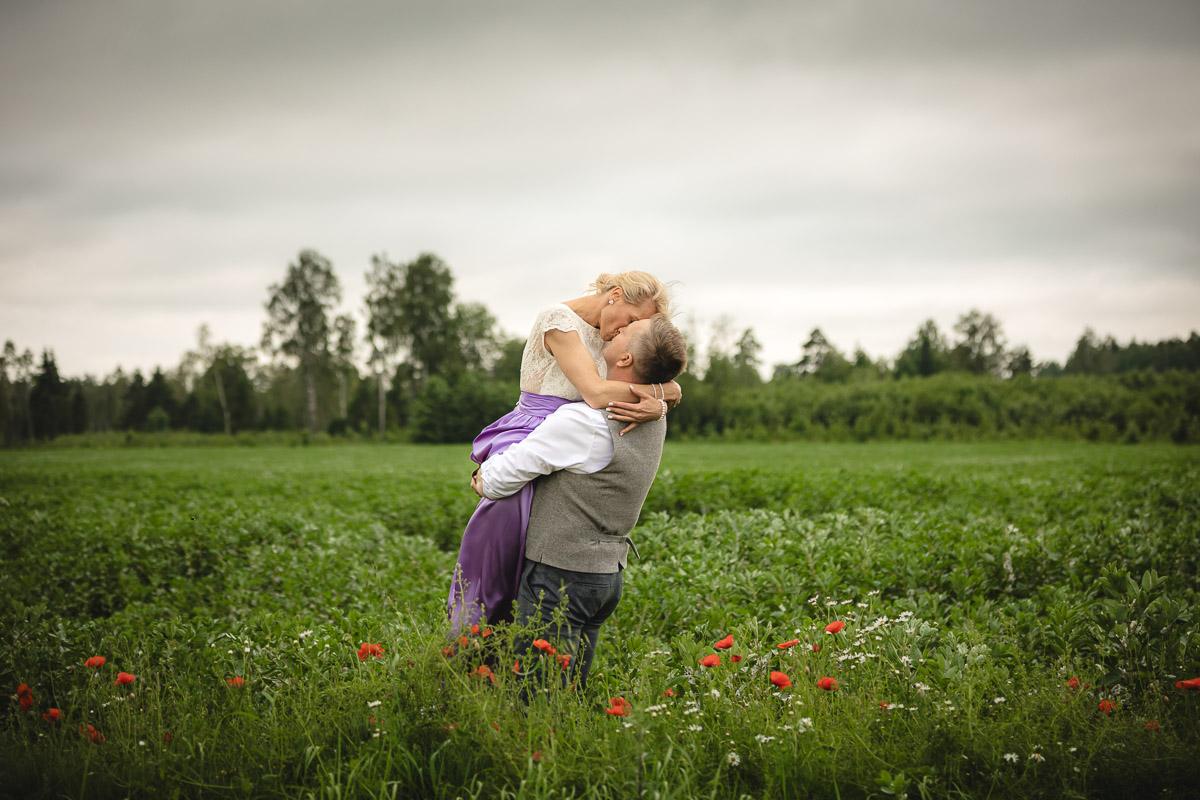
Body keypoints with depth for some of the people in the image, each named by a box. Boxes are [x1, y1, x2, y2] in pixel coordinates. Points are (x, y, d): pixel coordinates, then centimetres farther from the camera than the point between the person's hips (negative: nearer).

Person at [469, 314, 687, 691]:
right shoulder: (654, 419, 3)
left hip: (560, 574, -8)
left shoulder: (584, 420, -22)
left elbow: (506, 474, -15)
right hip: (608, 572, 8)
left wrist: (484, 480, 10)